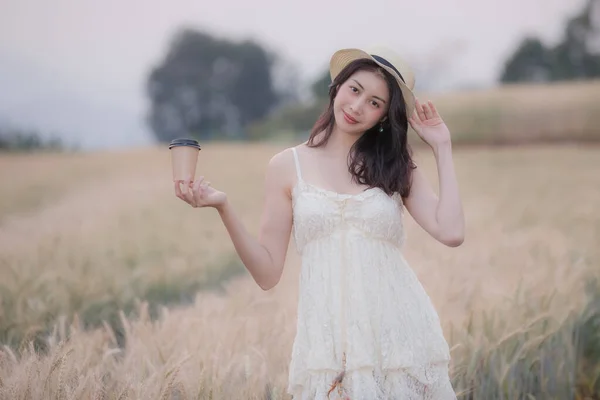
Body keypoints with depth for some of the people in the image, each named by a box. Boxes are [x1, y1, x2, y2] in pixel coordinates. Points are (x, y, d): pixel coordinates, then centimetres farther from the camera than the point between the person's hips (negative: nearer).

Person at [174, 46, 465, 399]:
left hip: (400, 333, 1)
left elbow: (451, 232, -8)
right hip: (330, 340, -1)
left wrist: (442, 148, 0)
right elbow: (268, 273, 2)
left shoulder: (396, 165, 9)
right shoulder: (288, 166, 6)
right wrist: (223, 208, -10)